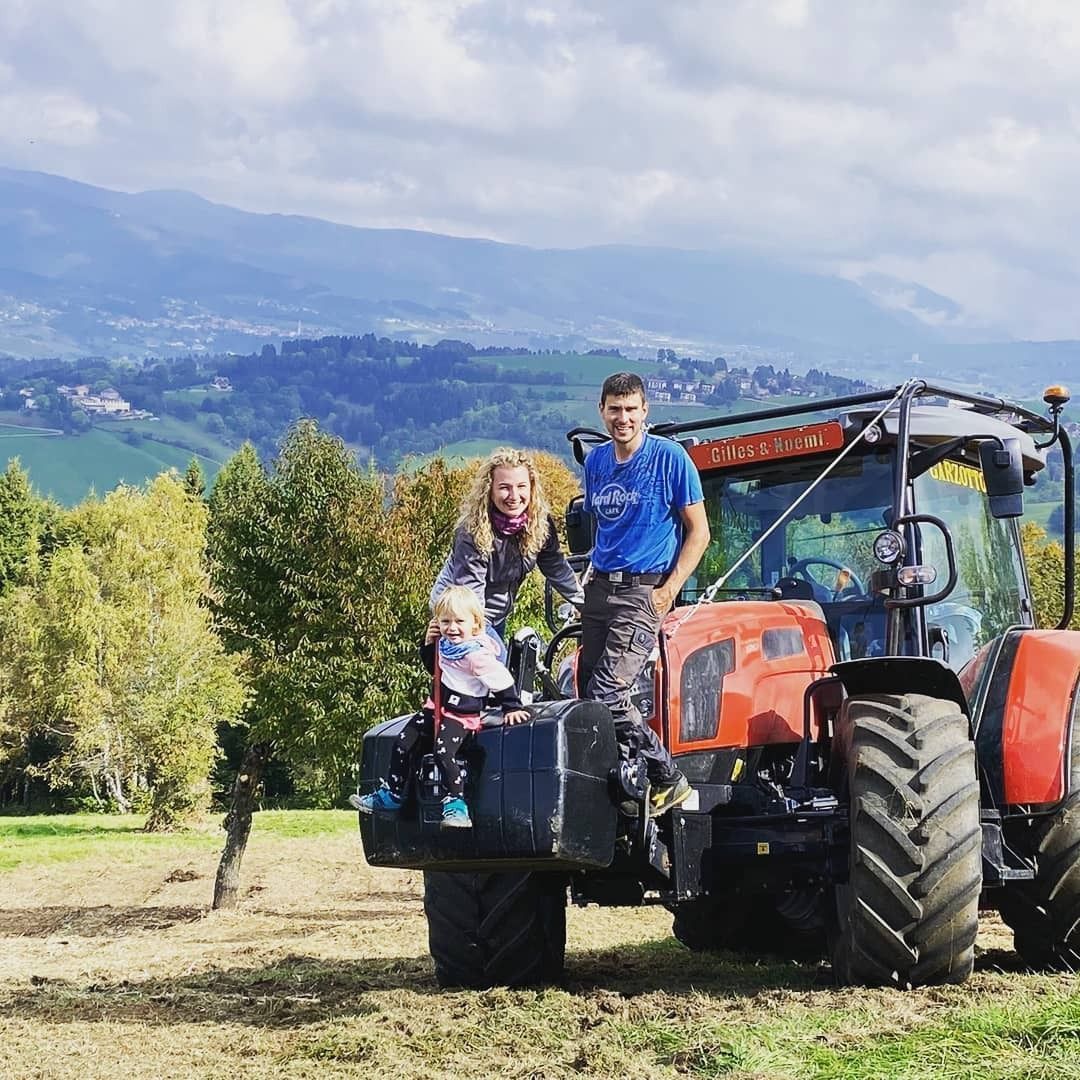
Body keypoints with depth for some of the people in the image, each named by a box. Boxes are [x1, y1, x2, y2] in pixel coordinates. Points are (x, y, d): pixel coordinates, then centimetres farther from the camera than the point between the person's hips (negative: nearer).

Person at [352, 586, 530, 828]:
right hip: (436, 707, 9)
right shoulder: (445, 645, 2)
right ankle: (391, 795, 22)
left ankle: (456, 804, -19)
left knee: (443, 752, -28)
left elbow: (502, 681, -19)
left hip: (461, 715, -9)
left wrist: (512, 708, -16)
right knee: (403, 745, 8)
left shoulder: (478, 654, -24)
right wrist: (428, 644, 4)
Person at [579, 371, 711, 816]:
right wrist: (593, 570, 10)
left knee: (606, 694, -17)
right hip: (600, 588, 7)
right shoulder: (596, 461, 11)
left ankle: (668, 779, -3)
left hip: (643, 591, -7)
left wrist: (670, 589, -12)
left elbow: (698, 531, -4)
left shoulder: (669, 457, -6)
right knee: (586, 693, 3)